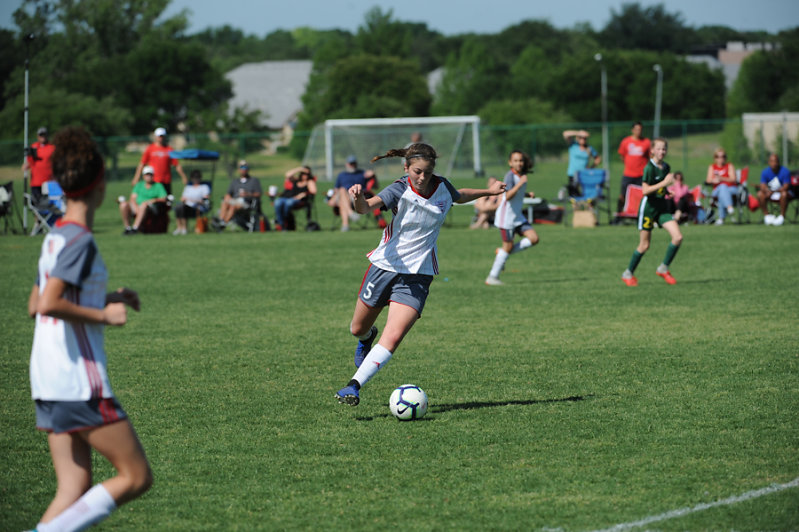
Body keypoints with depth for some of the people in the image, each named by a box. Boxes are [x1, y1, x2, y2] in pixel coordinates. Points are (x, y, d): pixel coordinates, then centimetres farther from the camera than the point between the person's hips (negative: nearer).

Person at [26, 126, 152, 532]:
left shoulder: (54, 238, 14)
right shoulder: (80, 241, -13)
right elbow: (49, 304, -24)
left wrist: (106, 298, 21)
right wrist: (104, 315, -13)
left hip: (48, 383, 9)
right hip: (79, 382, -9)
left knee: (74, 492, 6)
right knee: (136, 476, -3)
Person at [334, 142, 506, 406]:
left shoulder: (442, 188, -3)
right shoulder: (400, 191, -16)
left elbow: (460, 196, 24)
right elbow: (367, 207, -35)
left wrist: (488, 191, 28)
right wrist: (359, 198, -57)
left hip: (417, 275, 1)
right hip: (385, 266, -1)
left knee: (393, 338, -20)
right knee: (358, 329, 18)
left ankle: (354, 386, -19)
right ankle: (367, 338, 56)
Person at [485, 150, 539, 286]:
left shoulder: (522, 175, 8)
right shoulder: (510, 176, -17)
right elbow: (508, 196, -28)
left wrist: (528, 194, 7)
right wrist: (520, 183, -34)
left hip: (518, 216, 8)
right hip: (506, 215, -8)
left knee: (534, 239, -2)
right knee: (508, 245, -5)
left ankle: (502, 254, 11)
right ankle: (492, 277, 5)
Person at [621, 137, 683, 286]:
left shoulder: (666, 167, 8)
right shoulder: (649, 168, -15)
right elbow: (645, 190, -22)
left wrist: (667, 190, 7)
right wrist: (664, 183, -24)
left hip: (662, 207, 6)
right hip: (648, 207, -6)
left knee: (678, 237, -9)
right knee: (644, 245, -1)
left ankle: (663, 268, 5)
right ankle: (628, 273, 17)